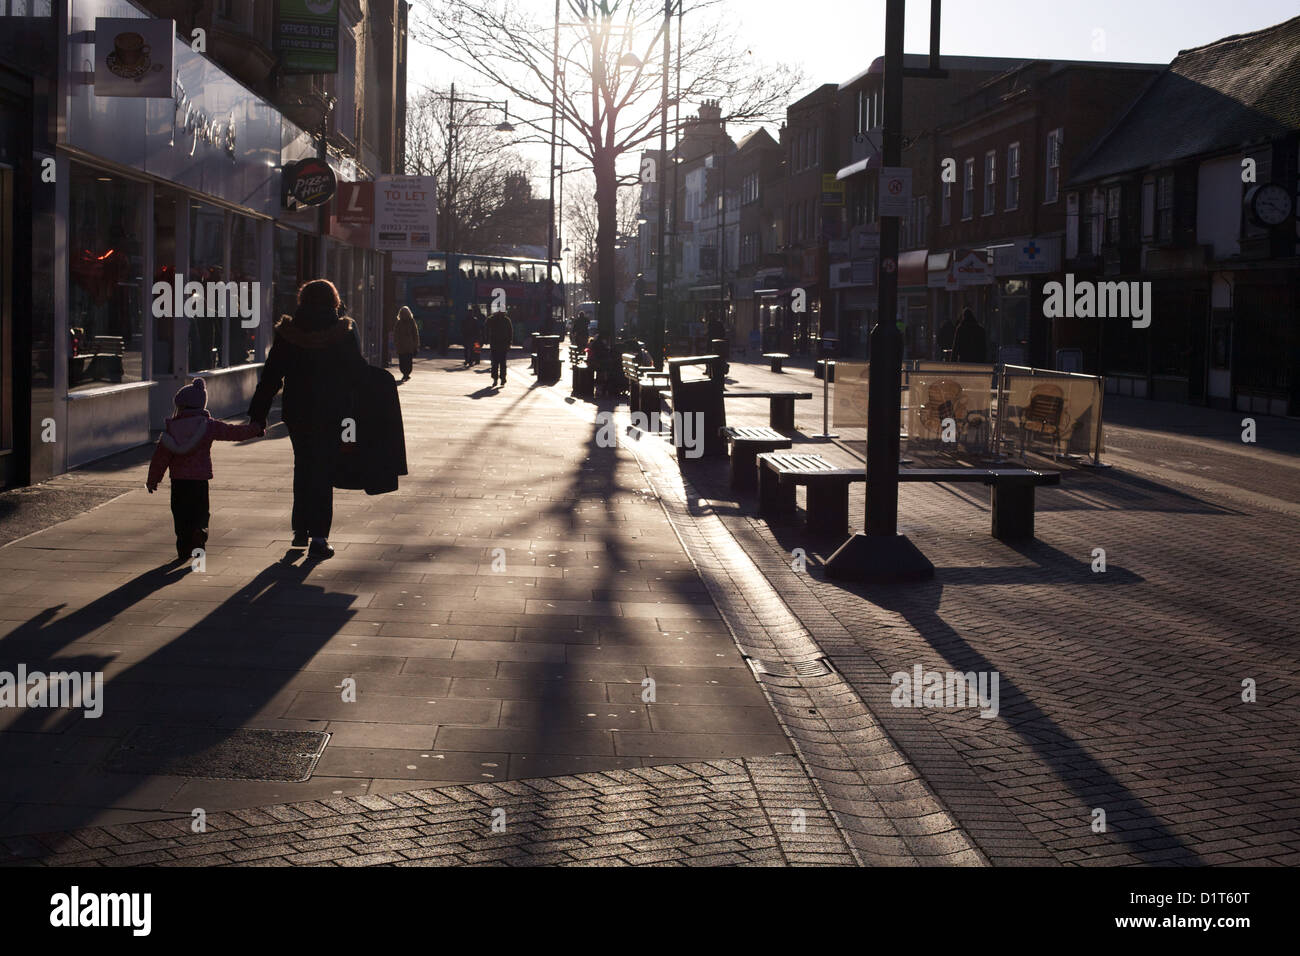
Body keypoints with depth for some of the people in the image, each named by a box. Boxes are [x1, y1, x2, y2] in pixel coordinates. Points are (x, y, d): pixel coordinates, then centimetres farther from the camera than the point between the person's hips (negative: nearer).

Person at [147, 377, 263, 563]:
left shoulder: (171, 427, 2)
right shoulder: (209, 425, -3)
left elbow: (161, 456, 3)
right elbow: (234, 432, 3)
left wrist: (152, 480, 11)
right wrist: (256, 429, 16)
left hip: (178, 479, 1)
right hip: (200, 478, -1)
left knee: (180, 513, 9)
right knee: (200, 510, 6)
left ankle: (184, 550, 8)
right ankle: (199, 530, -23)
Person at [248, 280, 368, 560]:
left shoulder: (287, 333, -2)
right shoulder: (343, 334, -8)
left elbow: (271, 377, -1)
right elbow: (359, 374, -4)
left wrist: (257, 414, 4)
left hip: (297, 414, 2)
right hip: (332, 416, -2)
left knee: (303, 468, 20)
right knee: (323, 473, 3)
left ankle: (301, 530, 25)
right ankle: (319, 537, -3)